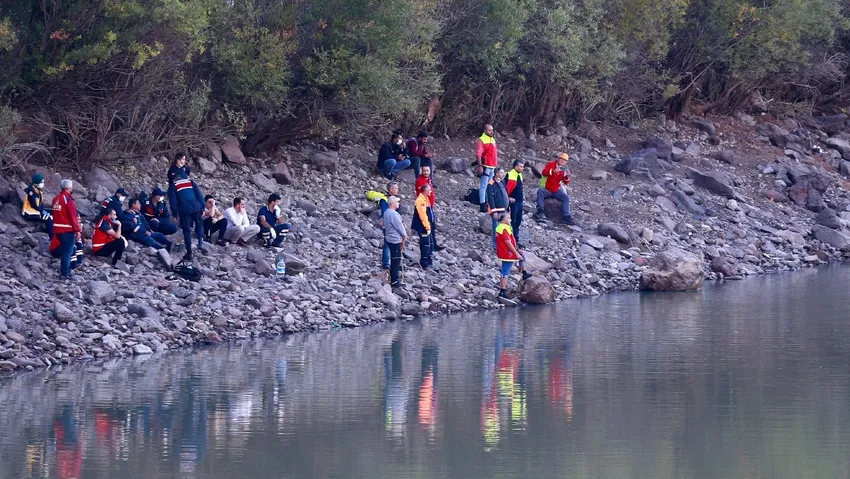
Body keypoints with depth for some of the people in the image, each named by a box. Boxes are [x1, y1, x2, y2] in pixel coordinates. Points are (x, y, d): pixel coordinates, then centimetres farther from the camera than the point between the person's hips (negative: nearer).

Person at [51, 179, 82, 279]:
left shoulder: (56, 199, 10)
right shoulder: (68, 199, -16)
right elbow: (73, 216, -18)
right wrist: (77, 230, -16)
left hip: (57, 229, 8)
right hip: (67, 230, -8)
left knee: (65, 250, 19)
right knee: (67, 251, -2)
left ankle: (65, 271, 24)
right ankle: (65, 273, -2)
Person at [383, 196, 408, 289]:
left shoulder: (386, 212, 8)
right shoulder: (393, 214, -22)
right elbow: (399, 226, -17)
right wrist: (405, 236, 1)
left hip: (389, 239, 10)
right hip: (395, 240, -10)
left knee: (394, 261, 18)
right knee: (396, 261, -3)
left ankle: (395, 280, 27)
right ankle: (394, 282, 1)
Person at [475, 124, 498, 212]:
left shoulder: (493, 140, 19)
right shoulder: (481, 140, -7)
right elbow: (478, 154, -14)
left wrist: (497, 165, 23)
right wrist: (480, 166, -22)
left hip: (493, 167, 8)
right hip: (485, 167, -8)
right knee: (483, 186, -9)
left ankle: (488, 204, 16)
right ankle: (483, 206, -11)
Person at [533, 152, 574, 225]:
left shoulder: (564, 169, 7)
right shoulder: (551, 164, -4)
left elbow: (566, 183, 4)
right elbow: (544, 172, -23)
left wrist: (567, 176, -18)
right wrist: (554, 171, -37)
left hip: (556, 191, 4)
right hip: (546, 190, -4)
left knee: (566, 197, -17)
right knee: (540, 191, -34)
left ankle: (566, 217, -19)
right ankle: (540, 211, -40)